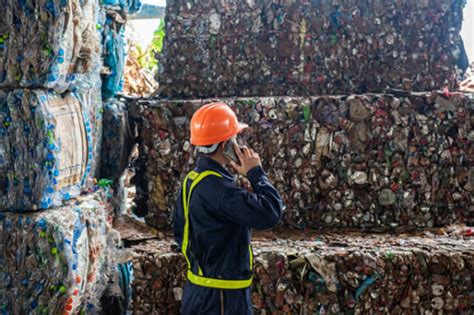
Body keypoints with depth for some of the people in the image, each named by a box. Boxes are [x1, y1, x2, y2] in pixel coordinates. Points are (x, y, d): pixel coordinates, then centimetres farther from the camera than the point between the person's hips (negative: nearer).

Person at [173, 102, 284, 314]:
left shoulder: (193, 179, 6)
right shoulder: (217, 188, -24)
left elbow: (180, 232, 16)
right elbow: (269, 213, -32)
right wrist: (256, 173, -18)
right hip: (220, 297, -10)